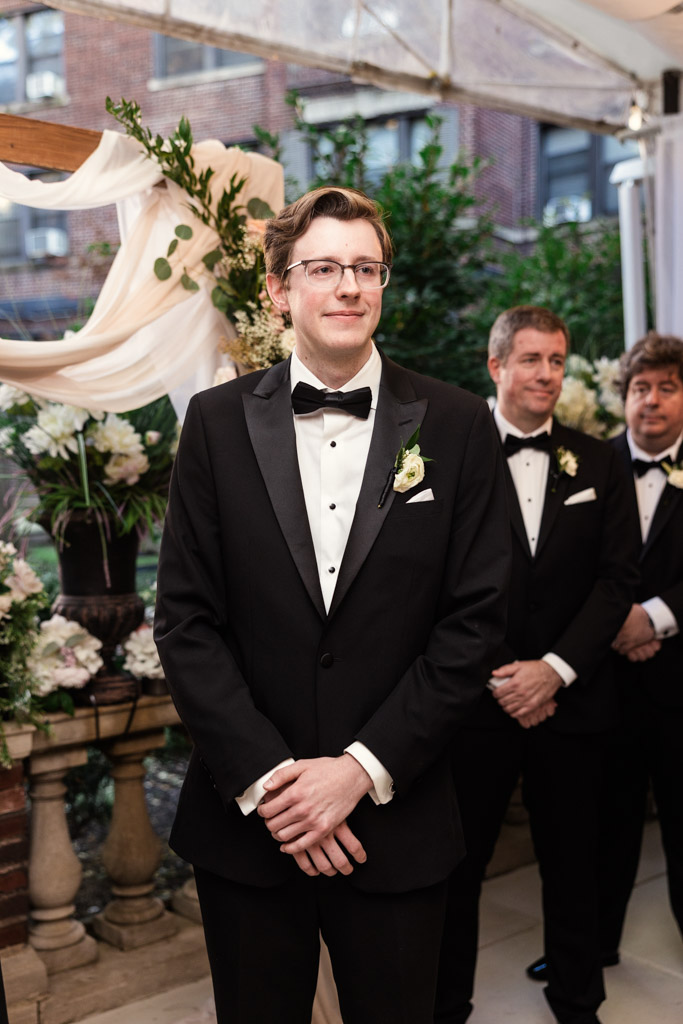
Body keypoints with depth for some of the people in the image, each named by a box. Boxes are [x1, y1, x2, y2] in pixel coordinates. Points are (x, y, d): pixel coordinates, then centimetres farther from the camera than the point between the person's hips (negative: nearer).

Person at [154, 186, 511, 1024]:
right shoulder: (218, 421, 0)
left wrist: (364, 768, -11)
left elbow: (477, 616, -5)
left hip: (396, 822, 0)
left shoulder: (457, 425, -2)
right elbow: (186, 618, -3)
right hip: (246, 823, 1)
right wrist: (264, 776, -11)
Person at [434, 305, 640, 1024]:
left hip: (570, 701, 3)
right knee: (458, 865, 7)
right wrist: (499, 677, -9)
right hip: (475, 700, -2)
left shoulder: (597, 464, 7)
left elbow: (617, 578, 1)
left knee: (573, 864, 15)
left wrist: (555, 669, -10)